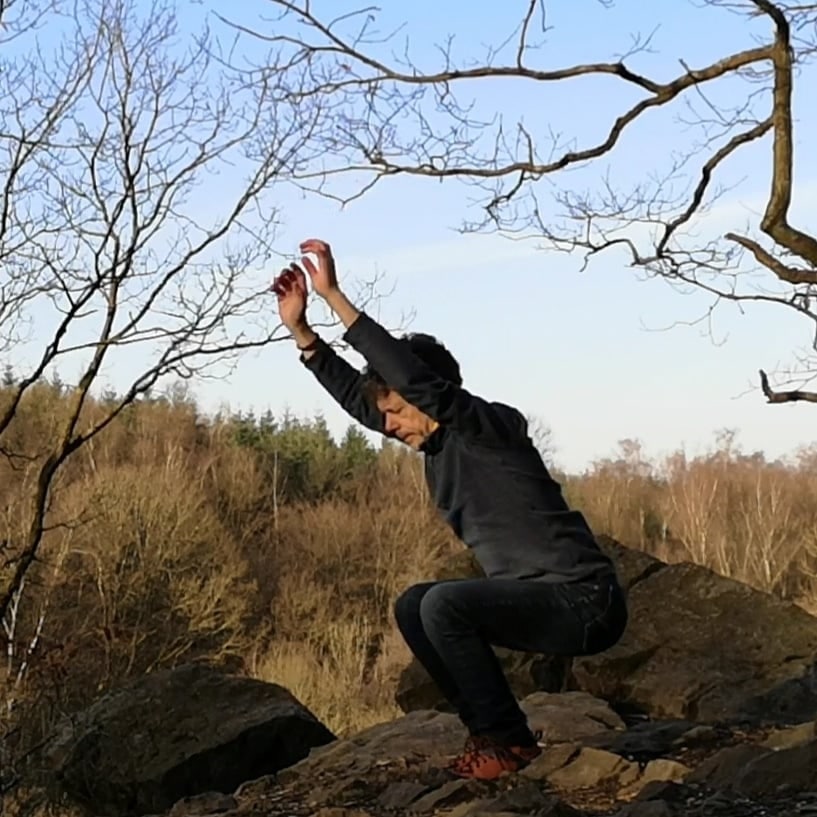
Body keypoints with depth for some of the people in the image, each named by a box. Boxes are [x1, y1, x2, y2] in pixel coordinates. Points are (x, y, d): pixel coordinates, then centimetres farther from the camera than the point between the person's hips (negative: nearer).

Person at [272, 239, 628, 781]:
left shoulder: (488, 427, -15)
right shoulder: (441, 443, 9)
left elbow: (411, 375, -28)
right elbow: (356, 395, 13)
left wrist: (334, 294, -26)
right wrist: (299, 328, 7)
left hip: (584, 602, -10)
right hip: (540, 599, 10)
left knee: (444, 604, -24)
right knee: (414, 608, 10)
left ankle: (505, 740, -9)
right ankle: (499, 734, 8)